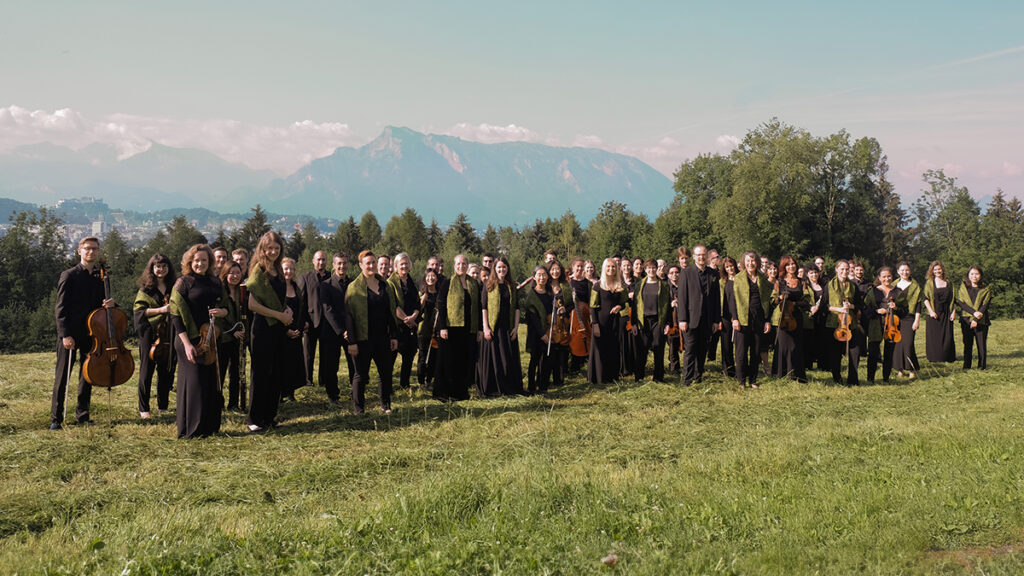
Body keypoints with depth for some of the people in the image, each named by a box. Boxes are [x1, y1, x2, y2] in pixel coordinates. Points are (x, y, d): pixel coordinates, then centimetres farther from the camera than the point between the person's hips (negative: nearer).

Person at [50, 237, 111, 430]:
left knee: (87, 376, 10)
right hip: (69, 334, -5)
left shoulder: (100, 277, 10)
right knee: (62, 377, 0)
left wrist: (108, 304, -6)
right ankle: (56, 418, 7)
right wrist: (65, 334, -15)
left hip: (91, 333, 5)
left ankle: (82, 415, 21)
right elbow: (60, 308, -7)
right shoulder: (69, 276, -4)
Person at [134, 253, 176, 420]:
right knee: (146, 371, -1)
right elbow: (139, 309, -6)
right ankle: (143, 408, 6)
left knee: (166, 371, 6)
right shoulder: (145, 288, 3)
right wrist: (160, 310, -17)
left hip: (168, 334, 3)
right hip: (149, 333, -3)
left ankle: (163, 405, 19)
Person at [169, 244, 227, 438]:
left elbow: (227, 306, 19)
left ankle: (210, 426, 20)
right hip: (191, 340, -5)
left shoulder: (215, 282, 11)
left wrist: (222, 311, -7)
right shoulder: (184, 282, -4)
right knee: (194, 383, -2)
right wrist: (187, 344, -17)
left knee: (212, 382, 9)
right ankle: (191, 429, 7)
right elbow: (176, 315, -9)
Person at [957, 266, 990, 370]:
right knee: (967, 343, 2)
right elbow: (961, 303, -2)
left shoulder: (986, 289, 6)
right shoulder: (963, 288, 9)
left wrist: (976, 319, -13)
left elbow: (985, 305, -3)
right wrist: (974, 312, -16)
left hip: (981, 321, -1)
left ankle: (982, 365, 7)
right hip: (966, 320, 1)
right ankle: (966, 366, 7)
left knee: (982, 344, -2)